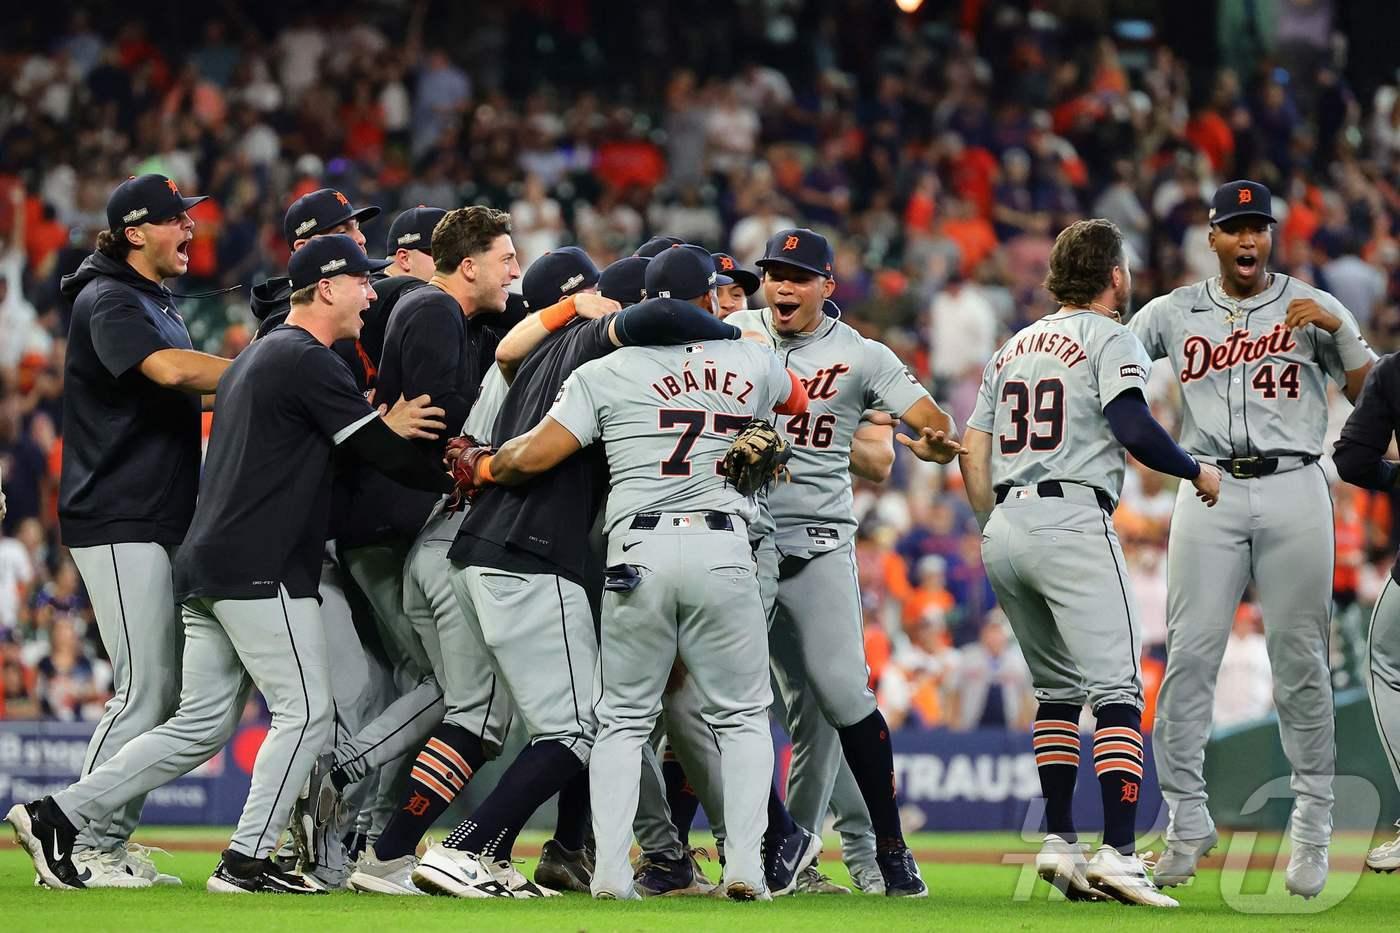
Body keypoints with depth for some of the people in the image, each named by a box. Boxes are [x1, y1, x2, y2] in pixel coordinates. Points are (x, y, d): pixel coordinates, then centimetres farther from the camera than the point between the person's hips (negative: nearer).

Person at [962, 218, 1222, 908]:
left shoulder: (1013, 347, 21)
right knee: (1117, 691, -11)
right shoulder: (1108, 338, 1)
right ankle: (1118, 853, -23)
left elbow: (973, 453, 18)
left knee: (1058, 689, 19)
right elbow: (1133, 428, -15)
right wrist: (1196, 471, -1)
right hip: (1073, 524, -7)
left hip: (1004, 530, 7)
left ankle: (1058, 841, 13)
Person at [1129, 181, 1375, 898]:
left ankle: (1314, 825, 8)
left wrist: (1338, 329, -11)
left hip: (1293, 492, -1)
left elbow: (1370, 396, 2)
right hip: (1208, 494, 1)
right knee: (1189, 657, -5)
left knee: (1300, 662, 0)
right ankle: (1185, 821, 2)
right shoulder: (1174, 313, 10)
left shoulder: (1312, 308, 6)